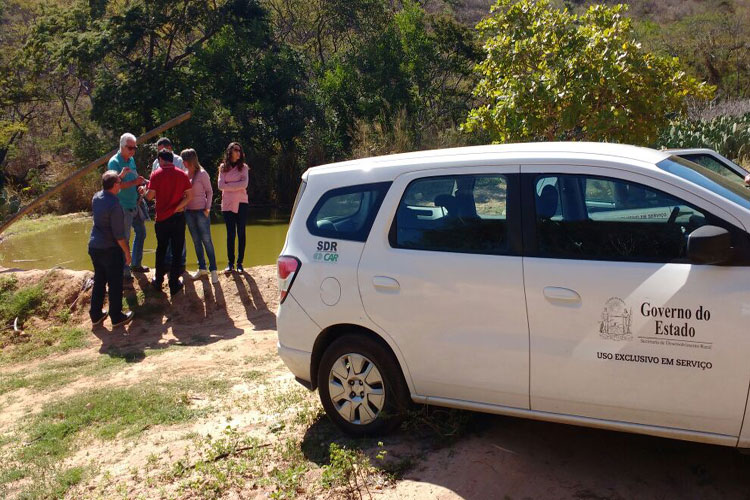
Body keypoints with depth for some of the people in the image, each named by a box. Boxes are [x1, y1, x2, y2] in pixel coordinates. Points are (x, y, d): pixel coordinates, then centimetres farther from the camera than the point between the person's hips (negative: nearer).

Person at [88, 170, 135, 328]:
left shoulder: (96, 197, 1)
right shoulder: (114, 205, -22)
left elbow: (109, 189, 28)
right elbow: (119, 234, -20)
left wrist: (119, 176, 31)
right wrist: (127, 252, -10)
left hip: (94, 247, 8)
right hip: (110, 250, -8)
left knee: (99, 281, 19)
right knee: (115, 284, 7)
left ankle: (96, 315, 28)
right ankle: (116, 317, 17)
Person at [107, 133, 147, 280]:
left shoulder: (131, 160, 9)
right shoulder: (114, 162, -15)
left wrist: (141, 181, -2)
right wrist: (134, 182, -29)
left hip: (134, 204, 9)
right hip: (123, 206, -8)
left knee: (141, 232, 17)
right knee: (124, 238, -1)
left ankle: (136, 264, 31)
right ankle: (125, 271, 8)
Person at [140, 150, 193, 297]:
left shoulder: (156, 175, -7)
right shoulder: (182, 174, -1)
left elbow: (149, 196, -8)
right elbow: (189, 195, -5)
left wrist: (143, 190, 12)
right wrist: (177, 207, -5)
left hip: (162, 218, 0)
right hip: (178, 217, 0)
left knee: (161, 250, 17)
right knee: (177, 251, 6)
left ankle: (159, 281, 26)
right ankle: (174, 285, 8)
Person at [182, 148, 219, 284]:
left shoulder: (202, 174, -6)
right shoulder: (185, 174, 9)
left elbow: (209, 192, -4)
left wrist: (207, 208, -11)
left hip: (201, 211, -6)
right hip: (189, 212, 6)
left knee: (206, 240, -5)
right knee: (196, 241, 9)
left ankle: (213, 270, -1)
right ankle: (202, 268, 17)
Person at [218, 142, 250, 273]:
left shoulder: (243, 167, 4)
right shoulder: (223, 167, 6)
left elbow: (244, 184, -10)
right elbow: (221, 185, -4)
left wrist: (229, 185, -10)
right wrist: (236, 186, -8)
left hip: (241, 203, -1)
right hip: (227, 204, 1)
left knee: (241, 233, 1)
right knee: (230, 234, 3)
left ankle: (239, 263, 5)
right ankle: (230, 263, 7)